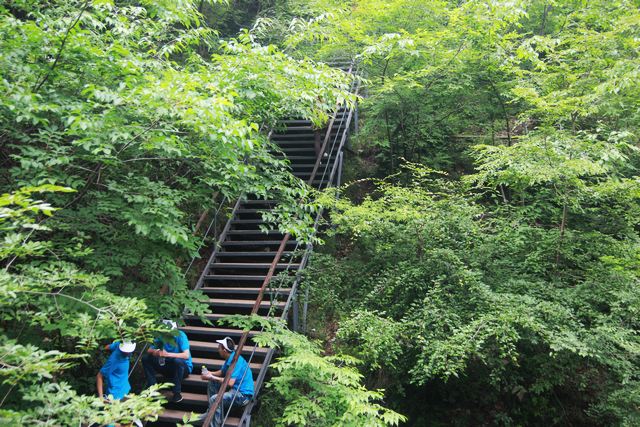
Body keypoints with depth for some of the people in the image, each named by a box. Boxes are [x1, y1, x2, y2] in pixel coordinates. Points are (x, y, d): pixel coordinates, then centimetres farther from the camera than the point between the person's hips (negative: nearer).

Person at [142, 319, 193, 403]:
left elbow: (186, 355, -31)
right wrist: (154, 352, -27)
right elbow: (149, 350, -2)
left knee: (177, 361, -39)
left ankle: (177, 393, -22)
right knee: (146, 359, -9)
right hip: (168, 366, 5)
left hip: (184, 367, -5)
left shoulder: (180, 335, -21)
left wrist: (167, 354, -40)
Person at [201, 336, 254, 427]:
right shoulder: (230, 358, 5)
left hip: (243, 394, -11)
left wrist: (212, 377, -21)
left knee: (214, 399, -26)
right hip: (236, 388, 11)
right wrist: (209, 373, -2)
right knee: (212, 384, 15)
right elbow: (222, 372, 18)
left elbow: (230, 383, -30)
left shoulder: (236, 360, -24)